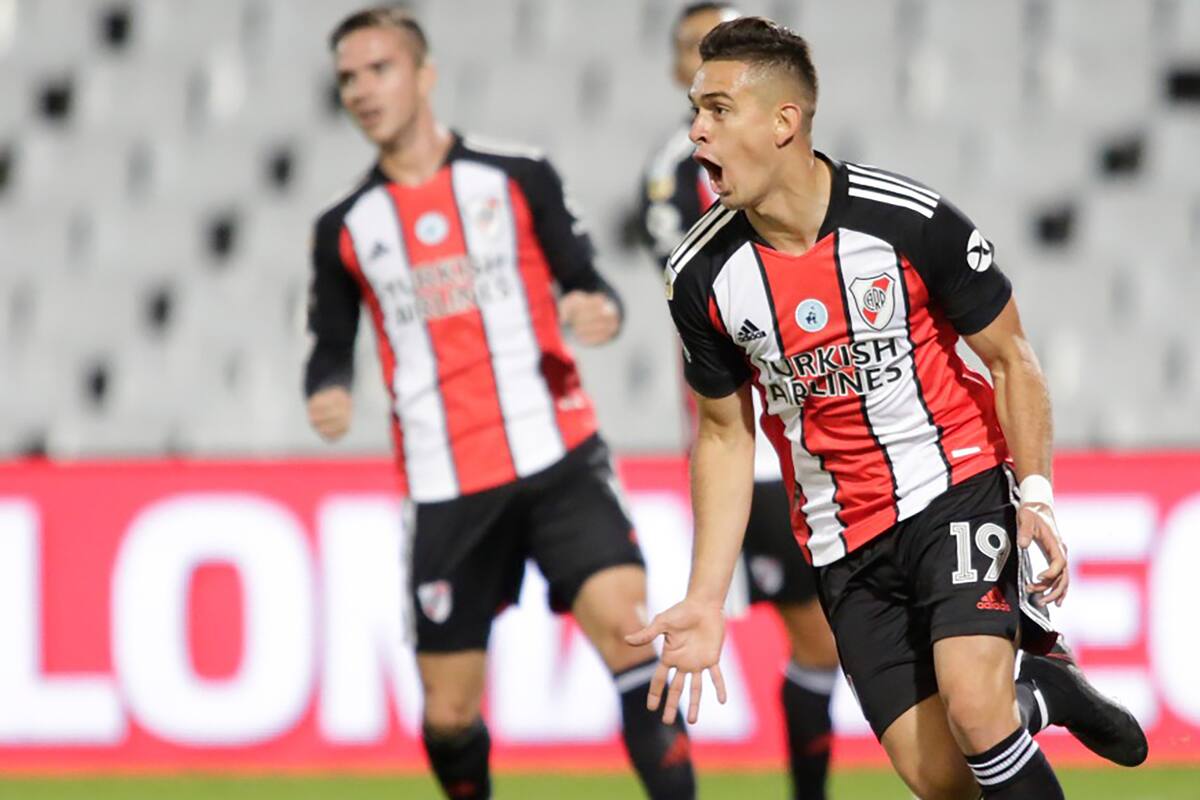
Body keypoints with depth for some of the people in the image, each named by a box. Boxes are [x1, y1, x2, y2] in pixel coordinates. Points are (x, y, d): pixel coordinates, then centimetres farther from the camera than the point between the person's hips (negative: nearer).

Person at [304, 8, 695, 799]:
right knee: (448, 713, 3)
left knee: (625, 624, -23)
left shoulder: (519, 178, 3)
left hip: (557, 458, -2)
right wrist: (328, 393, -7)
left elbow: (586, 283, 5)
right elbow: (332, 344, 16)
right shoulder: (345, 228, 9)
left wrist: (600, 310, -19)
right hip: (445, 488, 2)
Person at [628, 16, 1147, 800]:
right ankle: (1037, 692, 29)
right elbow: (726, 434, 6)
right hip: (847, 543, 3)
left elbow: (1010, 359, -4)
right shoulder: (701, 276, -6)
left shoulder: (914, 221, -17)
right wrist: (707, 599, 1)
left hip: (958, 486, -3)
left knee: (973, 713, -26)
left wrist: (1034, 495, -16)